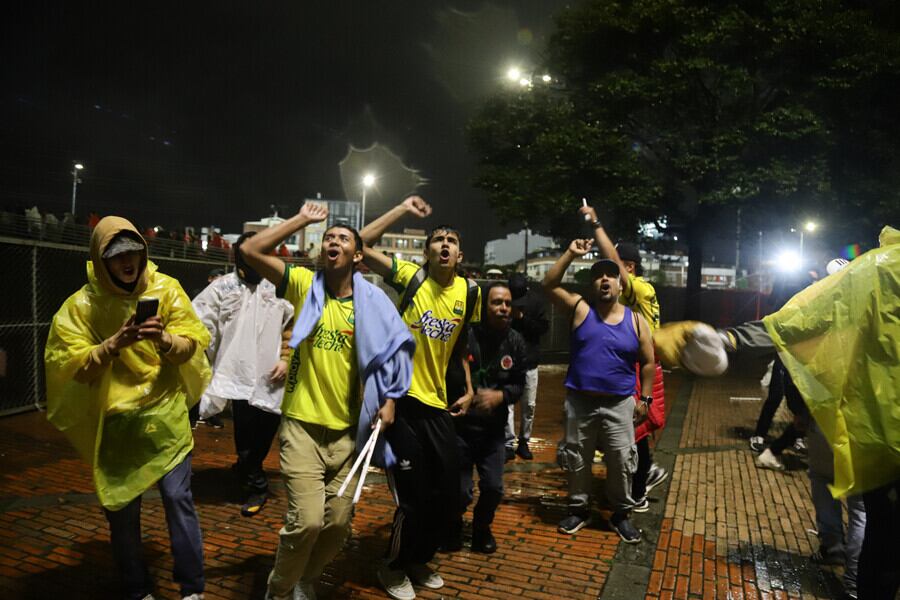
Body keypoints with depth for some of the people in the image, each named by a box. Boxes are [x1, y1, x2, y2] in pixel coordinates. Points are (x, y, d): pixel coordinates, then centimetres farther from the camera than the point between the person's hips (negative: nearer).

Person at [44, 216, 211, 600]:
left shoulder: (165, 288, -3)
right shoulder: (81, 304, -4)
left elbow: (192, 342, -5)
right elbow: (71, 364, -10)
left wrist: (164, 339, -25)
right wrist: (115, 343, -26)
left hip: (165, 415, -1)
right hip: (114, 420, 1)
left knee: (177, 497, 0)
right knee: (120, 507, 11)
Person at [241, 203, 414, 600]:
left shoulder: (371, 302, -1)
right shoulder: (304, 285, -3)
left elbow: (390, 351, 7)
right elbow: (250, 251, -11)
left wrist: (389, 399, -4)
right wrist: (301, 220, -8)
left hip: (347, 430, 2)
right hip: (302, 425, -2)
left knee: (338, 522, 10)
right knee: (307, 520, -11)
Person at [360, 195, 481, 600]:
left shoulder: (469, 292, 4)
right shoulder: (410, 277, -6)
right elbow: (360, 246, -16)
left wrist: (469, 389, 9)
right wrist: (403, 209, -12)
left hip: (438, 403, 5)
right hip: (401, 399, -4)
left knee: (447, 496, 12)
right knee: (414, 499, 2)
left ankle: (419, 560, 39)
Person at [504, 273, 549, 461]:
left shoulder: (535, 300, -4)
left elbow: (544, 327, -6)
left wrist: (523, 318, -17)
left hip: (529, 360, 2)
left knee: (529, 405, 9)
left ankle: (524, 442, 24)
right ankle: (509, 444, 3)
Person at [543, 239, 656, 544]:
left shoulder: (636, 321, 1)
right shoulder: (581, 309, -1)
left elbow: (648, 363, 6)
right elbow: (549, 285, -9)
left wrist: (644, 398, 1)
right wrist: (570, 253, -14)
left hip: (619, 405, 0)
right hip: (580, 402, 0)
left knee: (621, 461, 4)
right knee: (577, 459, 11)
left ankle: (621, 514, 25)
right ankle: (579, 509, 30)